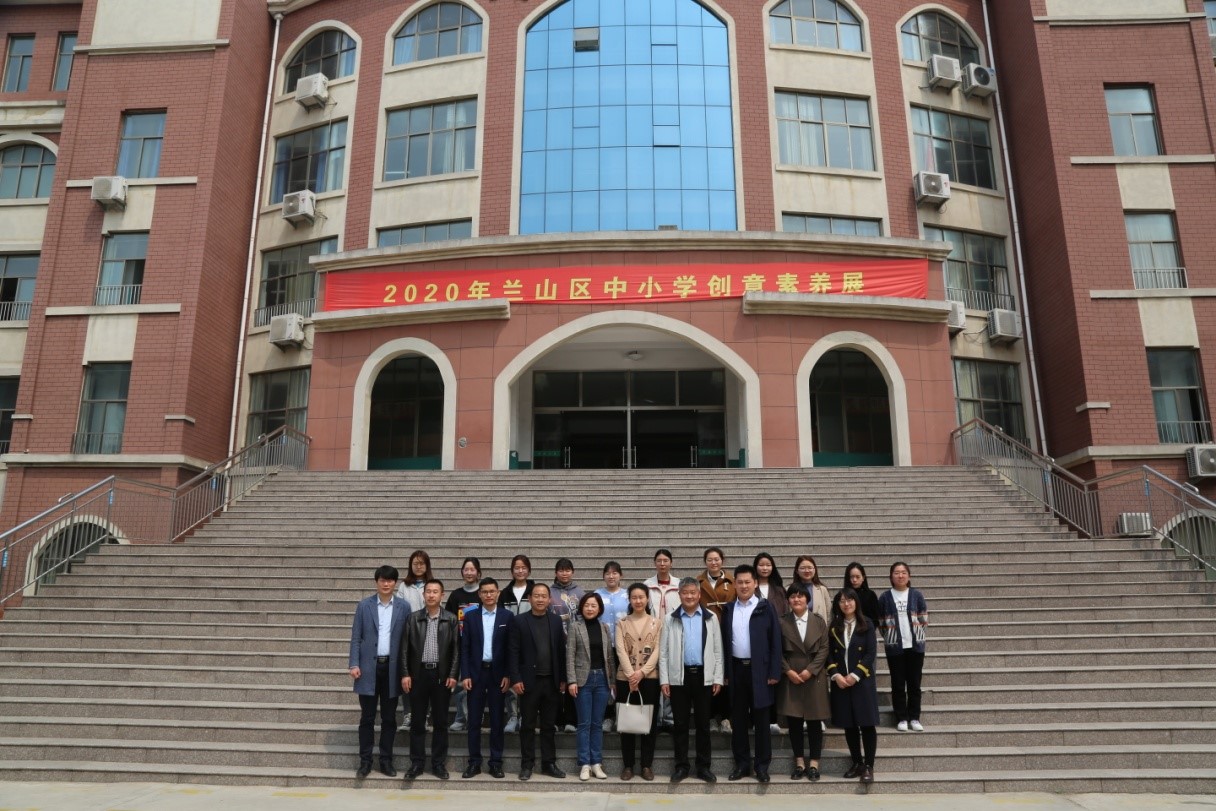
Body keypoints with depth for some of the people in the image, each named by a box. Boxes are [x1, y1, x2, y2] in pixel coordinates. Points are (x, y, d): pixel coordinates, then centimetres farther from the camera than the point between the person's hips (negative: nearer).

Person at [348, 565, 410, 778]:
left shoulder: (403, 607, 3)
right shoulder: (364, 605, 2)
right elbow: (356, 637, 2)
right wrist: (354, 664, -7)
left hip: (392, 668, 1)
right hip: (369, 667, -1)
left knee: (389, 718, 8)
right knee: (367, 718, 5)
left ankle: (386, 761, 18)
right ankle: (365, 761, 15)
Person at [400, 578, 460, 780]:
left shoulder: (451, 619, 2)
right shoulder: (413, 618, 3)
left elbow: (456, 649, 1)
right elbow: (405, 648, 3)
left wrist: (453, 675, -6)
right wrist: (405, 674, -4)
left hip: (442, 675, 0)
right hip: (418, 674, 1)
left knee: (441, 722, 5)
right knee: (417, 721, 6)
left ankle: (439, 763, 15)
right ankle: (416, 763, 16)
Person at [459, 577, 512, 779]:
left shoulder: (507, 616, 1)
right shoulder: (470, 616, 4)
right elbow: (464, 647, 2)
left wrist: (507, 675, -6)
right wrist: (465, 675, -5)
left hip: (498, 673, -1)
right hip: (476, 672, 1)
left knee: (497, 720, 5)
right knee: (474, 719, 5)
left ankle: (496, 762, 13)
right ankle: (474, 762, 14)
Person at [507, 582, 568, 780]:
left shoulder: (556, 620, 6)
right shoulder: (519, 621, -3)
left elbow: (561, 650, 6)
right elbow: (513, 652, -5)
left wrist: (563, 679, 3)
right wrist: (515, 679, -12)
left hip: (552, 681, 3)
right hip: (529, 681, -2)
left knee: (549, 725, 10)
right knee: (528, 725, 5)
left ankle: (549, 763, 18)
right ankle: (527, 764, 15)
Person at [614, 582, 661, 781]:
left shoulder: (656, 623, 6)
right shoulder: (622, 623, 5)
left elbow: (657, 651, -2)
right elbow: (620, 651, -4)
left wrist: (642, 672, -14)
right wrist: (631, 675, -15)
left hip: (649, 678, 0)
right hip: (625, 679, 0)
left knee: (649, 722, 3)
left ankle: (647, 765, 13)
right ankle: (627, 765, 13)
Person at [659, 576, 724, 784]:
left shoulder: (711, 618, 4)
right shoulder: (670, 619, 3)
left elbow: (717, 650, 5)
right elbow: (663, 652, 2)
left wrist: (718, 678, 0)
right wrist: (664, 680, -4)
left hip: (704, 676, 0)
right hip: (679, 676, 0)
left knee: (703, 724, 7)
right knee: (680, 724, 6)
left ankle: (703, 766, 17)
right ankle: (681, 766, 16)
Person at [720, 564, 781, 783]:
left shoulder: (766, 607, -2)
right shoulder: (728, 609, 8)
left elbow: (775, 641, -4)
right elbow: (724, 642, 8)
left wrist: (774, 672, -9)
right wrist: (725, 673, 4)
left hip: (760, 670, -3)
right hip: (736, 669, 3)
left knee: (761, 720, 4)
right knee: (738, 719, 8)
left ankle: (762, 765, 15)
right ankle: (742, 763, 19)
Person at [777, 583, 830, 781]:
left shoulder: (819, 621, 3)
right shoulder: (782, 622, 2)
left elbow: (824, 649, -2)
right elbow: (778, 651, 1)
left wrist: (809, 670, -11)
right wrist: (788, 671, -11)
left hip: (814, 677, 0)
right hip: (790, 678, 0)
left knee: (814, 722, 3)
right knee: (793, 722, 3)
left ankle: (814, 764, 12)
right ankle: (799, 763, 14)